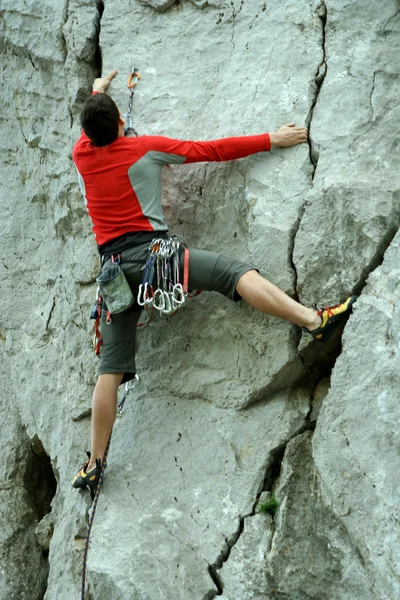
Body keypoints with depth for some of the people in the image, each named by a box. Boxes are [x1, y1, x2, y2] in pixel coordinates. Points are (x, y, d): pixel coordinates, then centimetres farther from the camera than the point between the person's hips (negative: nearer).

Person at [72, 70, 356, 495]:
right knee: (235, 273, -17)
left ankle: (95, 463, 7)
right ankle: (314, 320, -39)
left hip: (113, 266, 5)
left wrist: (96, 93, 60)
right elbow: (213, 151, 5)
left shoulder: (81, 156, 14)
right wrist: (271, 140, 12)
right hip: (149, 252, -5)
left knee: (111, 369, 6)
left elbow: (91, 131, 41)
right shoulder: (144, 148, 3)